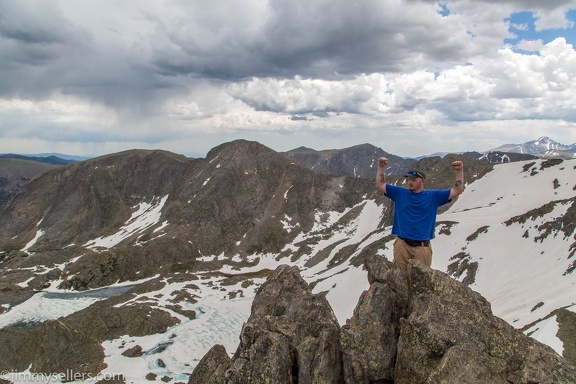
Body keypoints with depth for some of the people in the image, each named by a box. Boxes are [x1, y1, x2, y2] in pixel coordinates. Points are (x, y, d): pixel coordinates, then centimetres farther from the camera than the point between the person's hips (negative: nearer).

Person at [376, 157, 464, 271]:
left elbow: (457, 190, 5)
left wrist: (459, 171, -5)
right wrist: (381, 167, 0)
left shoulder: (433, 196, 6)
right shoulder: (399, 193, 7)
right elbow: (381, 184, 10)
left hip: (422, 247, 0)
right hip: (402, 244, 1)